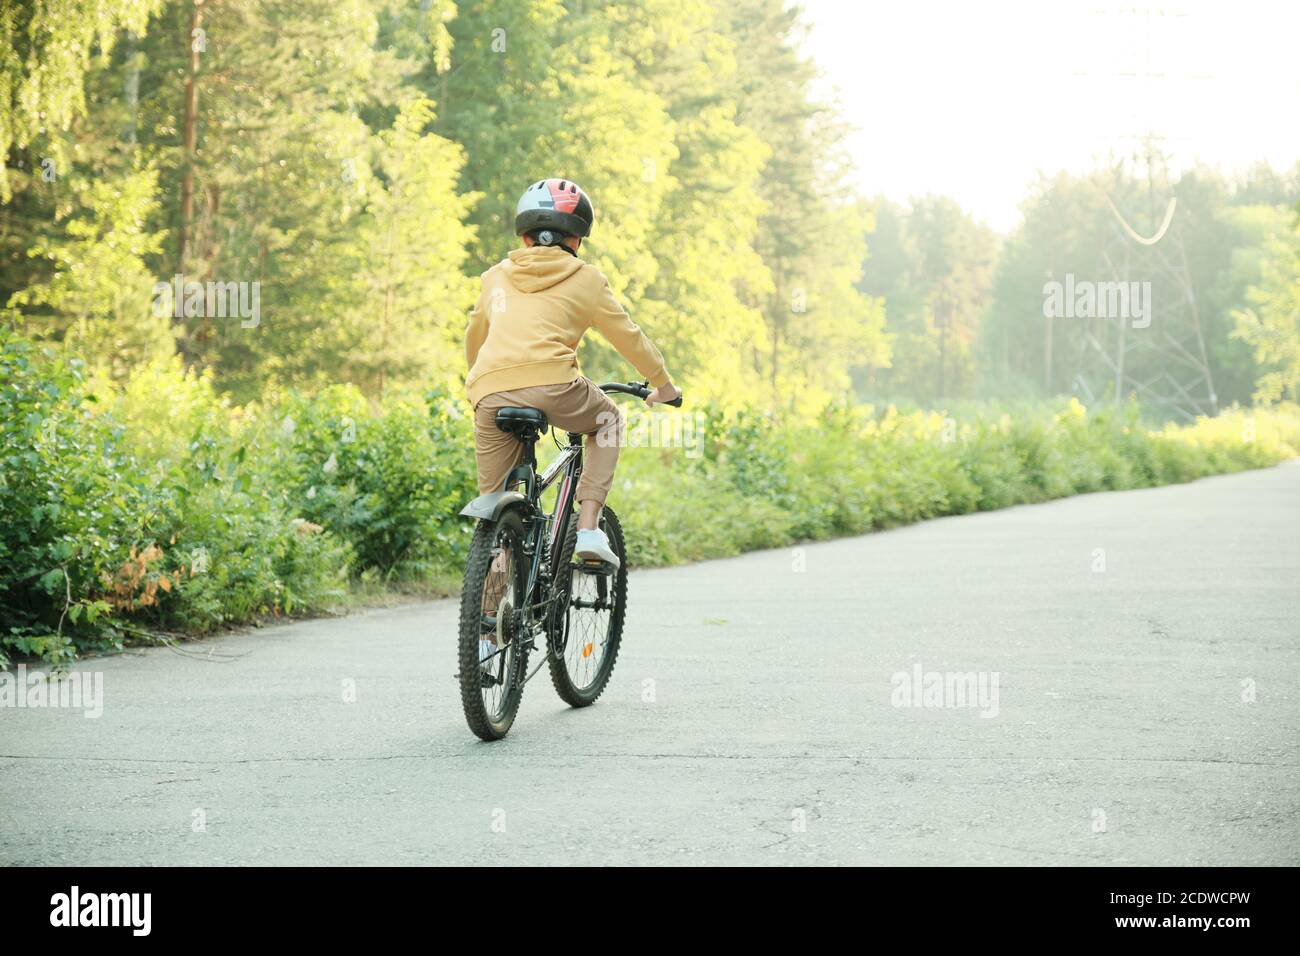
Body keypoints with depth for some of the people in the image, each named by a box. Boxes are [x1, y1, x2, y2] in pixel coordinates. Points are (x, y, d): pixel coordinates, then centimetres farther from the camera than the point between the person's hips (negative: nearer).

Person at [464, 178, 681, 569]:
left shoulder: (497, 276, 26)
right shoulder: (585, 279, 16)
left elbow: (474, 338, 37)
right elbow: (627, 337, 22)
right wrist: (663, 384, 36)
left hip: (490, 394, 3)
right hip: (551, 385, -3)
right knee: (608, 420, 28)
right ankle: (588, 528, 14)